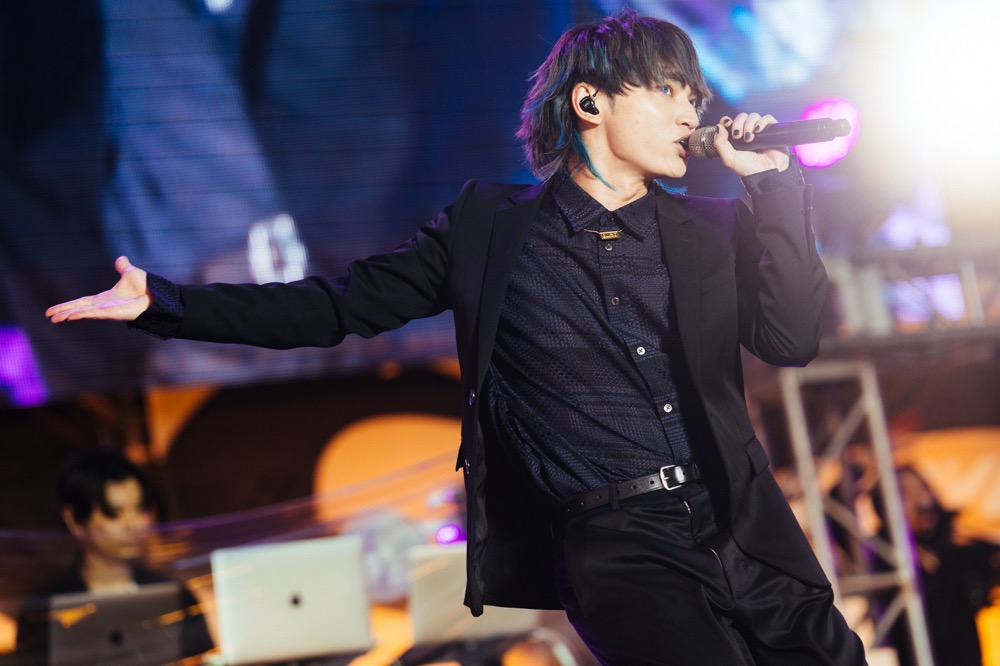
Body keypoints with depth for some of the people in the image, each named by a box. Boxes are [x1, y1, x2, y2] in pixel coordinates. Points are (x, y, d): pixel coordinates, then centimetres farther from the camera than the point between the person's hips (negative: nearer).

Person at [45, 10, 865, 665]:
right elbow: (343, 305, 8)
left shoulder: (713, 230, 14)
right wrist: (162, 302, 1)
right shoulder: (491, 226, 7)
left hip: (741, 530, 4)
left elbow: (792, 340, 2)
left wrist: (774, 184, -1)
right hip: (619, 547, -4)